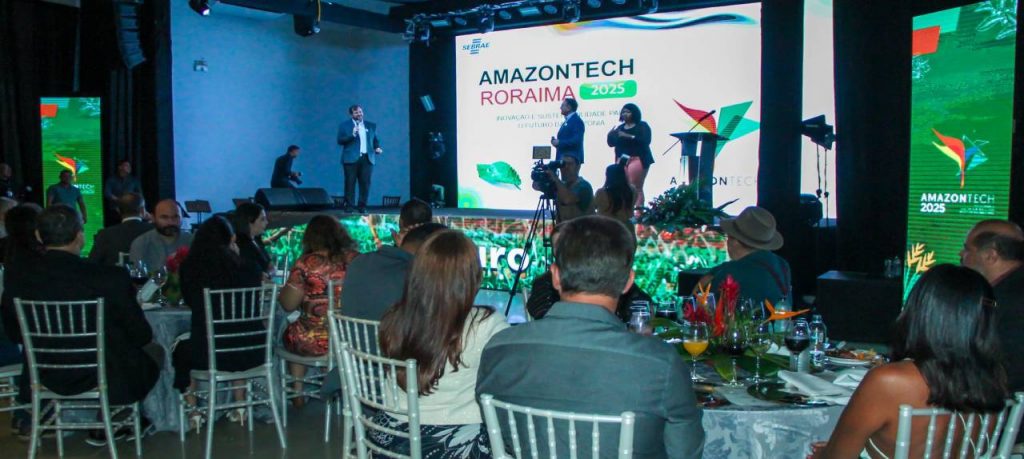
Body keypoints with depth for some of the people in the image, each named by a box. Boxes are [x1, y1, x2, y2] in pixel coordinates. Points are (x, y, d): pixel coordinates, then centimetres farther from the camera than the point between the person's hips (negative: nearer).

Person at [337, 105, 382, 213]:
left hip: (367, 158, 2)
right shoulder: (344, 125, 7)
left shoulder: (371, 125, 15)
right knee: (350, 183, -4)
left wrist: (377, 147, -3)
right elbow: (340, 140, -1)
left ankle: (362, 207, 3)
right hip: (351, 159, -2)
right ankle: (348, 207, -2)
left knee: (365, 183, -2)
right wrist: (352, 135, -14)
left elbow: (376, 140, 18)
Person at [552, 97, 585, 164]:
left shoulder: (577, 121, -10)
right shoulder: (566, 122, 20)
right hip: (563, 158, 9)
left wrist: (559, 143, -16)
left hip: (571, 158, -9)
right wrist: (556, 142, 1)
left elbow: (576, 141, -20)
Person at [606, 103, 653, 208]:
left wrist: (629, 136, -19)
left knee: (636, 187, -12)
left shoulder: (642, 125, 3)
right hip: (622, 160, 5)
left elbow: (645, 141, -12)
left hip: (637, 159, -5)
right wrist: (611, 135, -8)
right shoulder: (620, 127, 17)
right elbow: (611, 143, 14)